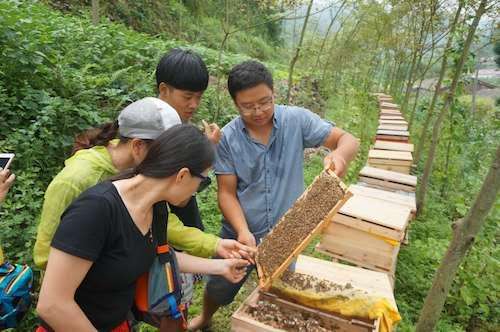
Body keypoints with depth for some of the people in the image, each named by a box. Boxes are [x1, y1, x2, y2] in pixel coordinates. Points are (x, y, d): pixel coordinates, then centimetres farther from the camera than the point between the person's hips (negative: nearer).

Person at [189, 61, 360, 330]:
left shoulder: (296, 120, -13)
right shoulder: (227, 138, -13)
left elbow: (348, 140, -12)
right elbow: (227, 193, -11)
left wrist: (339, 154, -36)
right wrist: (243, 231, -27)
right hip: (240, 234, 1)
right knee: (218, 290, 23)